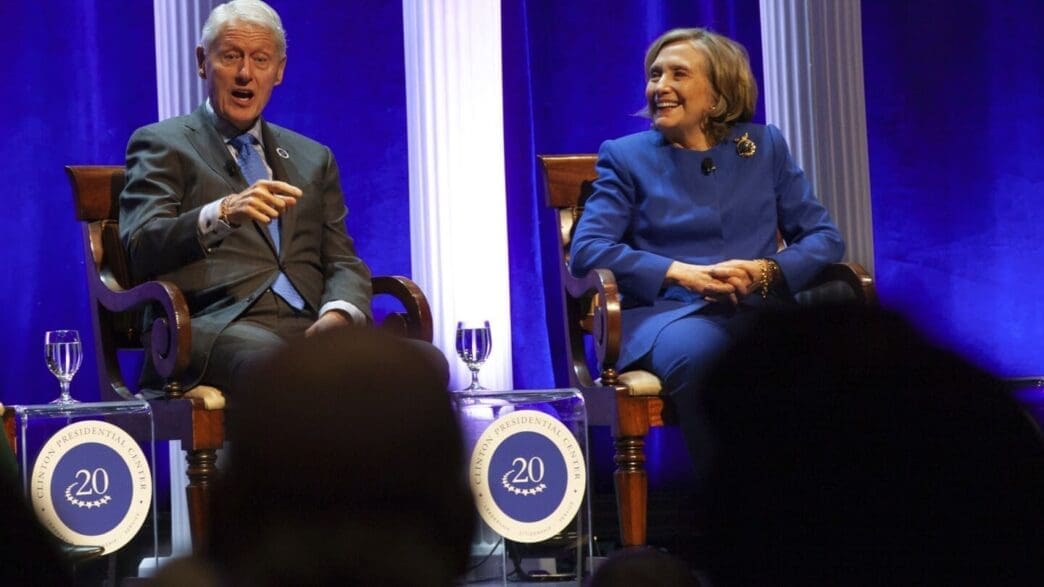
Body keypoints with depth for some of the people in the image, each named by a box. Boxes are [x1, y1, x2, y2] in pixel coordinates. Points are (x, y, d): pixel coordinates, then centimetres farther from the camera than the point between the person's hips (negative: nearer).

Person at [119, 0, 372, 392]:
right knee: (269, 358, -42)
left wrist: (339, 314, -5)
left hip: (309, 326, 5)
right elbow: (142, 248, -3)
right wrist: (221, 214, -24)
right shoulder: (162, 144, 13)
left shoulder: (313, 158, 27)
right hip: (217, 326, -4)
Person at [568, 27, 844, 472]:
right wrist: (684, 273, -13)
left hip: (759, 310, 2)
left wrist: (767, 271, -9)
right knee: (696, 355, -40)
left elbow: (824, 236, 13)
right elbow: (586, 249, 0)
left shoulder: (765, 146, 19)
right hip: (668, 311, -1)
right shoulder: (627, 156, 14)